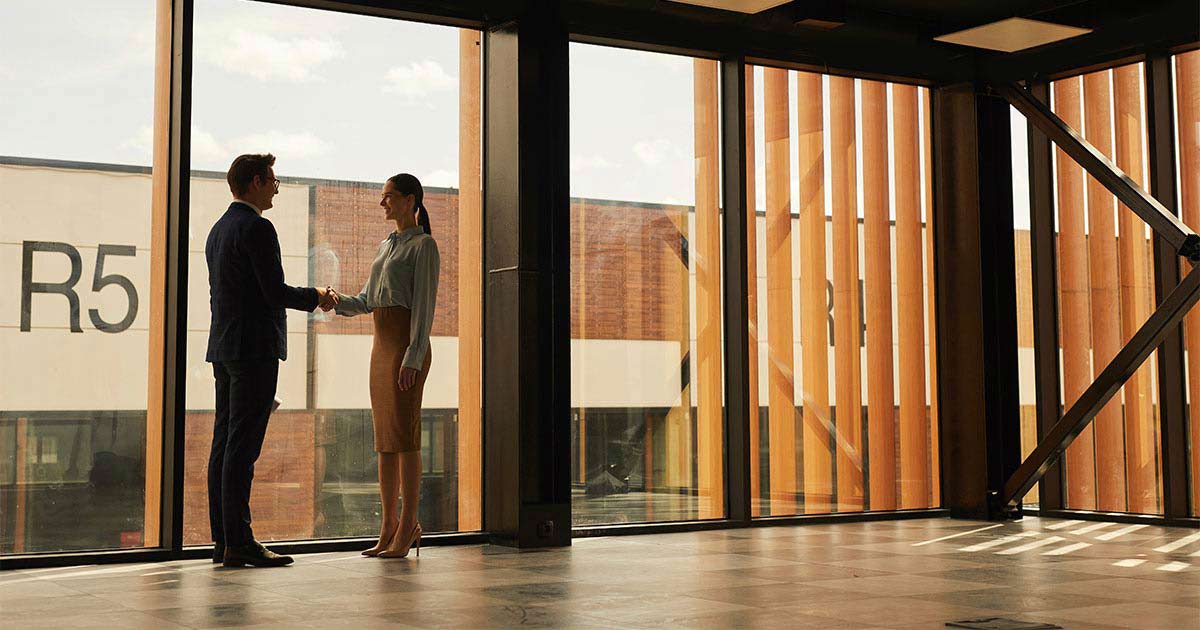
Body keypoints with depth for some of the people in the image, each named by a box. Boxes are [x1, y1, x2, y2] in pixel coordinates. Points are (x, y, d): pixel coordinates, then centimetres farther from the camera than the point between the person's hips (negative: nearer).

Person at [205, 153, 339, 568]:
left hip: (224, 348, 10)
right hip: (255, 347, -10)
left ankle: (222, 538, 11)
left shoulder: (218, 230, 18)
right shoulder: (257, 228, -11)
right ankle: (238, 542, -8)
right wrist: (316, 298, 0)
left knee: (224, 443, 8)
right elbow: (275, 291, -17)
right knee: (242, 446, -9)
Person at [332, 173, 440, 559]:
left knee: (403, 435, -10)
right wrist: (335, 302, -3)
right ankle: (389, 530, 8)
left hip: (407, 344, -9)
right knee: (385, 439, 6)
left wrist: (413, 358, -21)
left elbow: (425, 304, -13)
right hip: (381, 346, 9)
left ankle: (408, 528, -7)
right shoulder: (386, 246, 21)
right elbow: (366, 301, 18)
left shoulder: (424, 245, -5)